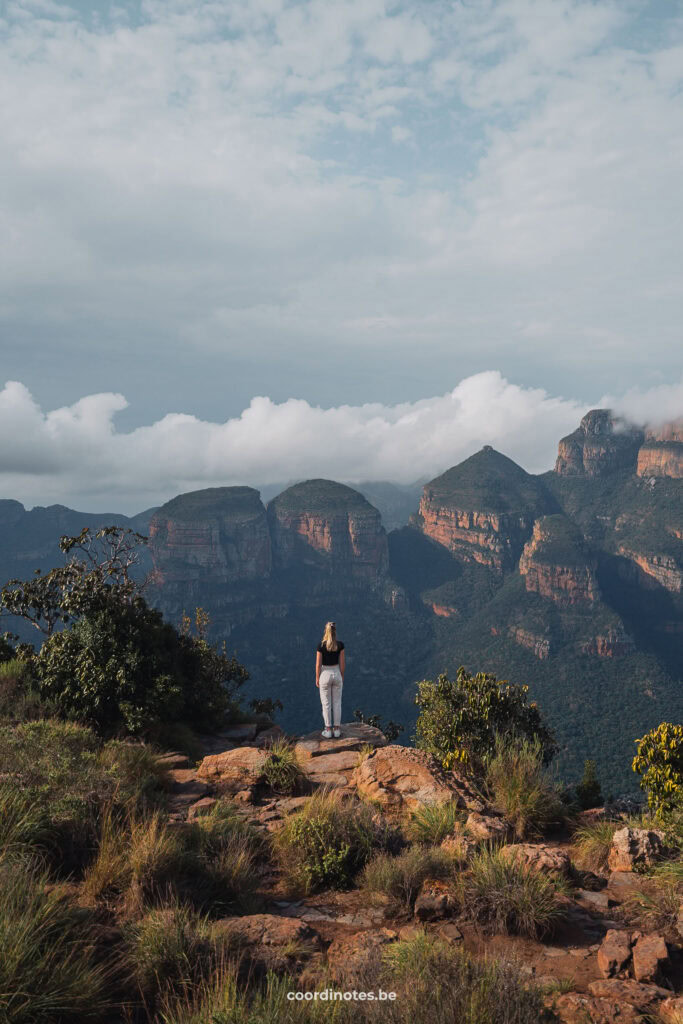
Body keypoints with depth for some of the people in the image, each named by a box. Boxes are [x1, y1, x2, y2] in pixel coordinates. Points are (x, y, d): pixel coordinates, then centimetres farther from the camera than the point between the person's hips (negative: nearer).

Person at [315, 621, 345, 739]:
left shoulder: (321, 645, -16)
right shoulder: (340, 644, -10)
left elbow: (318, 664, -11)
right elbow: (342, 663, -5)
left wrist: (317, 678, 2)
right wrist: (342, 676, 9)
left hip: (325, 674, -2)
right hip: (336, 674, 2)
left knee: (326, 704, 10)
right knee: (337, 703, 13)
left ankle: (328, 731, 16)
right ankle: (337, 730, 18)